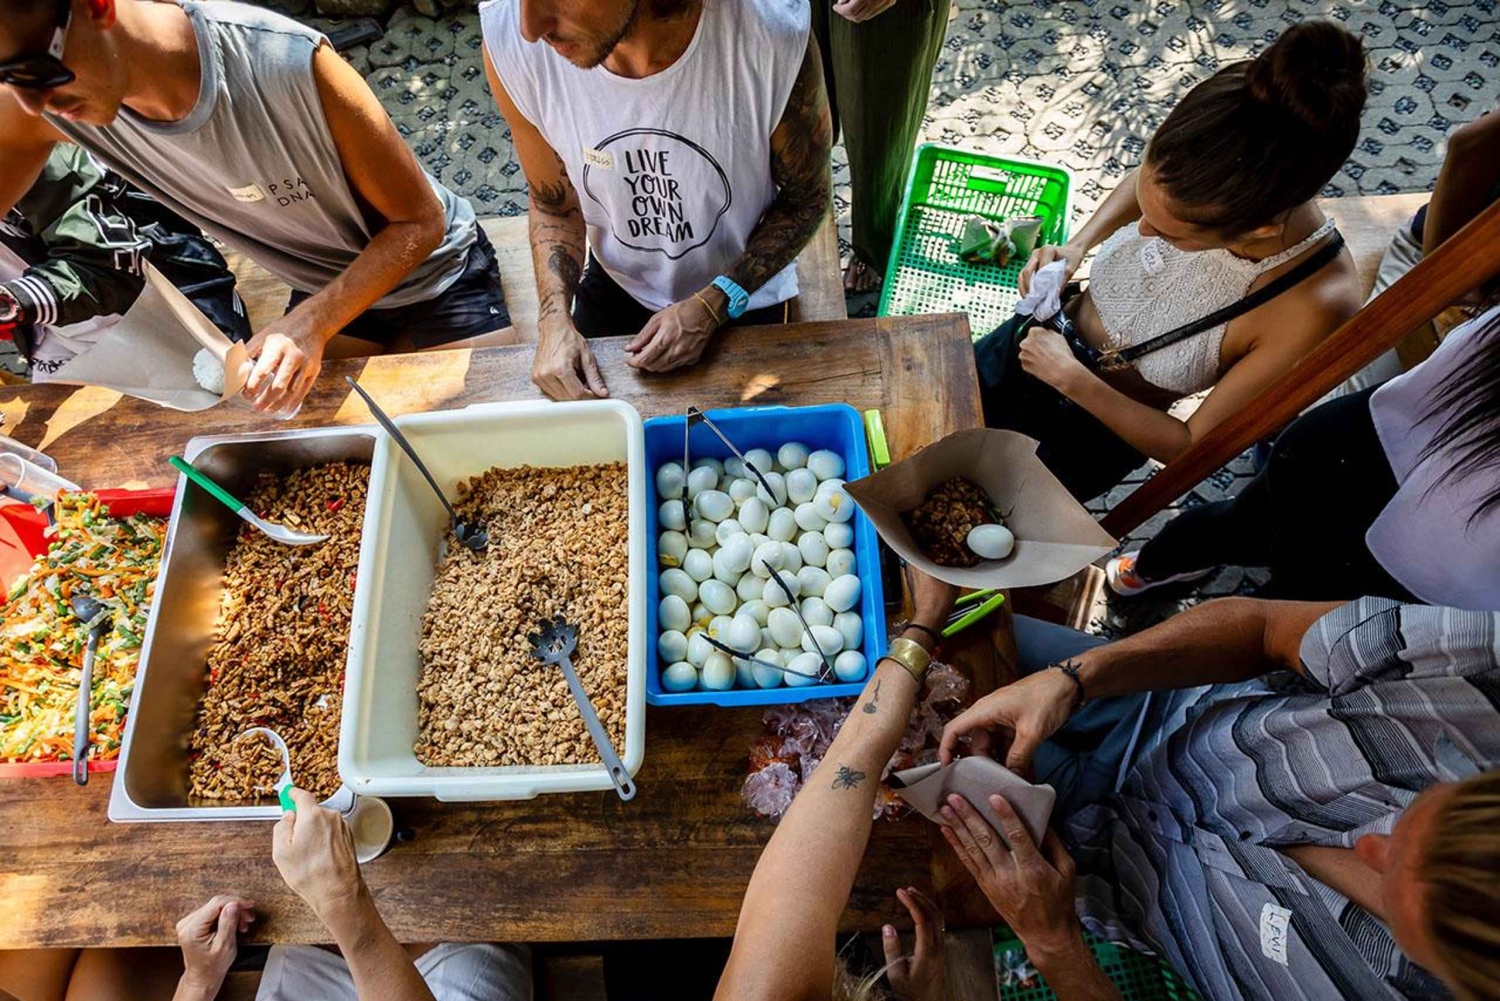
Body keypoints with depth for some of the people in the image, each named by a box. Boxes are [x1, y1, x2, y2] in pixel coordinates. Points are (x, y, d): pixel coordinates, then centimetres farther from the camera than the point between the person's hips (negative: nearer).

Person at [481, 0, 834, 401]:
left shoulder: (776, 36, -32)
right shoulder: (508, 40, -23)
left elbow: (807, 198, -14)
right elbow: (553, 204, -5)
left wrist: (714, 305, -23)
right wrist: (555, 318, -20)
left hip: (743, 296, -1)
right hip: (616, 287, 2)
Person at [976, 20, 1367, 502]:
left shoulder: (1315, 307, -35)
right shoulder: (1214, 185, -24)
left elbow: (1195, 447, -23)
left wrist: (1071, 379, -27)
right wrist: (1076, 246, -15)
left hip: (1096, 428, -4)